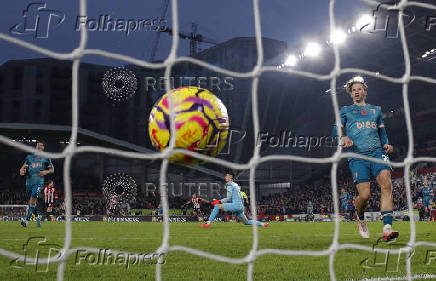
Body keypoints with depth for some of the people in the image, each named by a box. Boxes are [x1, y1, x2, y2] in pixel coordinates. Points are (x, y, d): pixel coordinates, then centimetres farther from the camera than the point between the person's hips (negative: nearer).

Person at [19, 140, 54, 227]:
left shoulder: (46, 158, 11)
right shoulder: (29, 157, 17)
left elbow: (52, 169, 13)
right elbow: (24, 166, 16)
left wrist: (46, 171, -9)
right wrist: (22, 170, -8)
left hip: (39, 181, -4)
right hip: (29, 181, 4)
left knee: (33, 199, -21)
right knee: (29, 200, 6)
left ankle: (26, 219, -20)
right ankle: (37, 216, 29)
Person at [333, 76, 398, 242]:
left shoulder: (376, 110, 26)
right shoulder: (345, 111, 19)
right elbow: (337, 130, 9)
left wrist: (386, 144, 6)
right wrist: (343, 138, -16)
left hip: (377, 152, 2)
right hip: (357, 155, -2)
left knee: (386, 184, -23)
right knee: (364, 195, -12)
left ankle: (387, 229, -28)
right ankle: (360, 218, 23)